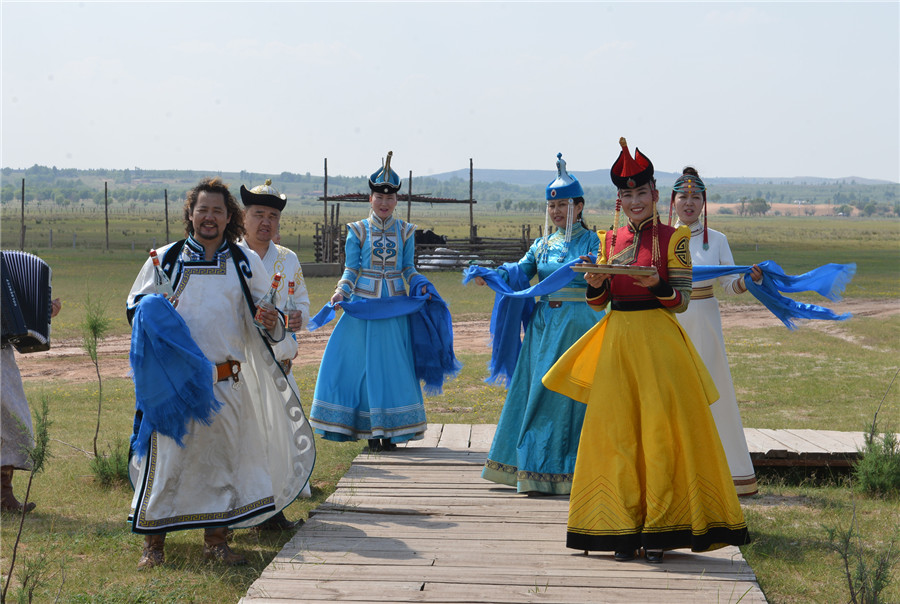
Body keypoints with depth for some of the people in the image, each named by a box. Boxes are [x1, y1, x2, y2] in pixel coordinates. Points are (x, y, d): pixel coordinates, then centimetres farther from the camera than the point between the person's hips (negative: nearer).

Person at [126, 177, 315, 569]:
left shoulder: (246, 263, 9)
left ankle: (216, 540, 19)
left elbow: (264, 312, 15)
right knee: (167, 456, -5)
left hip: (227, 380, 2)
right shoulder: (165, 260, 4)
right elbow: (136, 306, 10)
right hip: (175, 377, -2)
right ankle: (152, 542, 6)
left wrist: (272, 324, -8)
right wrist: (151, 313, -13)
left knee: (223, 458, 7)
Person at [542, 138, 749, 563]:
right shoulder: (610, 240, 12)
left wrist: (657, 284, -22)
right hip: (617, 341, 4)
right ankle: (624, 529, 10)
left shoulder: (672, 238, 0)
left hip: (659, 341, -4)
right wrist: (595, 284, -9)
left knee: (660, 432, -5)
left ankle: (659, 531, 2)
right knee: (617, 431, 3)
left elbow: (682, 301, -4)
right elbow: (598, 302, 12)